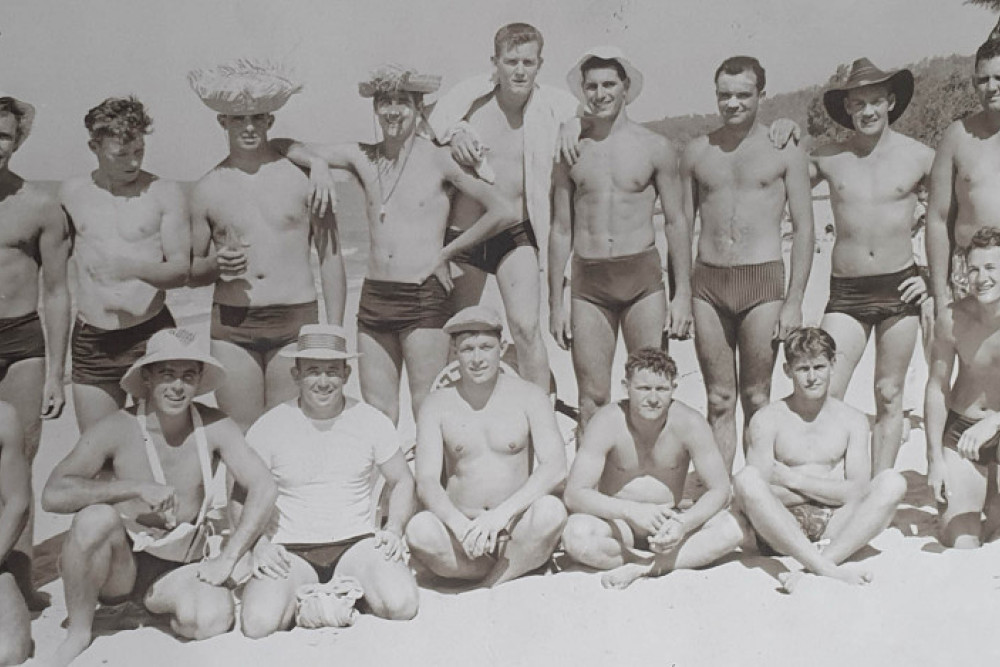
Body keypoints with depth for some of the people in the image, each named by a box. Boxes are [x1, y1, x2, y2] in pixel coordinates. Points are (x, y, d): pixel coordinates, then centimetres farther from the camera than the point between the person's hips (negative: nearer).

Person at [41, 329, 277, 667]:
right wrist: (137, 488, -31)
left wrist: (226, 559, -17)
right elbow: (53, 495, -23)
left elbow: (264, 489, -11)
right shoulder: (116, 429, -13)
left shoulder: (214, 428, -8)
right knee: (96, 517, -33)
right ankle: (78, 633, -10)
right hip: (117, 565, -1)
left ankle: (156, 605, 7)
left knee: (212, 619, -30)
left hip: (179, 570, 1)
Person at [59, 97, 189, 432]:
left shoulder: (165, 193, -2)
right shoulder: (71, 193, 6)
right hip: (91, 340, 3)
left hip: (151, 332, -2)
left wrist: (133, 268, -22)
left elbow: (181, 269, -4)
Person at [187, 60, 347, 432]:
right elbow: (191, 272, 15)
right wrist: (217, 265, -8)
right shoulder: (208, 189, 7)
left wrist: (335, 332, 1)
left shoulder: (303, 175, 2)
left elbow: (330, 256, 6)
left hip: (296, 321, -1)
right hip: (232, 326, 1)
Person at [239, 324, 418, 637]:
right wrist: (259, 545, -13)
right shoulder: (268, 428, -2)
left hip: (357, 543, 1)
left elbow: (403, 481, 13)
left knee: (401, 604, -27)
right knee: (259, 623, -28)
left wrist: (393, 529, -5)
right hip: (291, 551, -1)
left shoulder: (372, 421, 2)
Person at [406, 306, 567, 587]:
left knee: (551, 510, -33)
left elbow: (556, 468, -12)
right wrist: (460, 525, -28)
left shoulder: (529, 396, 1)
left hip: (517, 528, -1)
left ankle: (491, 585, -14)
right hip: (460, 527, 1)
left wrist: (502, 513, -26)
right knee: (419, 530, -31)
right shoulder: (438, 405, 3)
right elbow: (426, 482, -8)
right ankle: (516, 573, -13)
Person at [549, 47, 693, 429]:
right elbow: (561, 230, 11)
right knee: (592, 399, 1)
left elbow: (676, 222, 7)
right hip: (589, 283, 1)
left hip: (643, 276, -1)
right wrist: (555, 304, 8)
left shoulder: (656, 147, 5)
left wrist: (683, 293, 1)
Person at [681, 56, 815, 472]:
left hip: (763, 281, -2)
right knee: (718, 400, 6)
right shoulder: (697, 152, 11)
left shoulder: (785, 150, 3)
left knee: (756, 399, 3)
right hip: (707, 283, 2)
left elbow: (804, 227, 2)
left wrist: (794, 301, -5)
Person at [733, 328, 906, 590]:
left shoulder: (853, 420, 11)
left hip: (835, 526, 2)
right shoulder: (767, 419, 4)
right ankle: (830, 570, -40)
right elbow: (761, 492, -7)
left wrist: (794, 479, -5)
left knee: (892, 482, -21)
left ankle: (824, 560, -37)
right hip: (782, 531, -2)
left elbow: (859, 491, -1)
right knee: (745, 478, -30)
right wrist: (829, 490, -7)